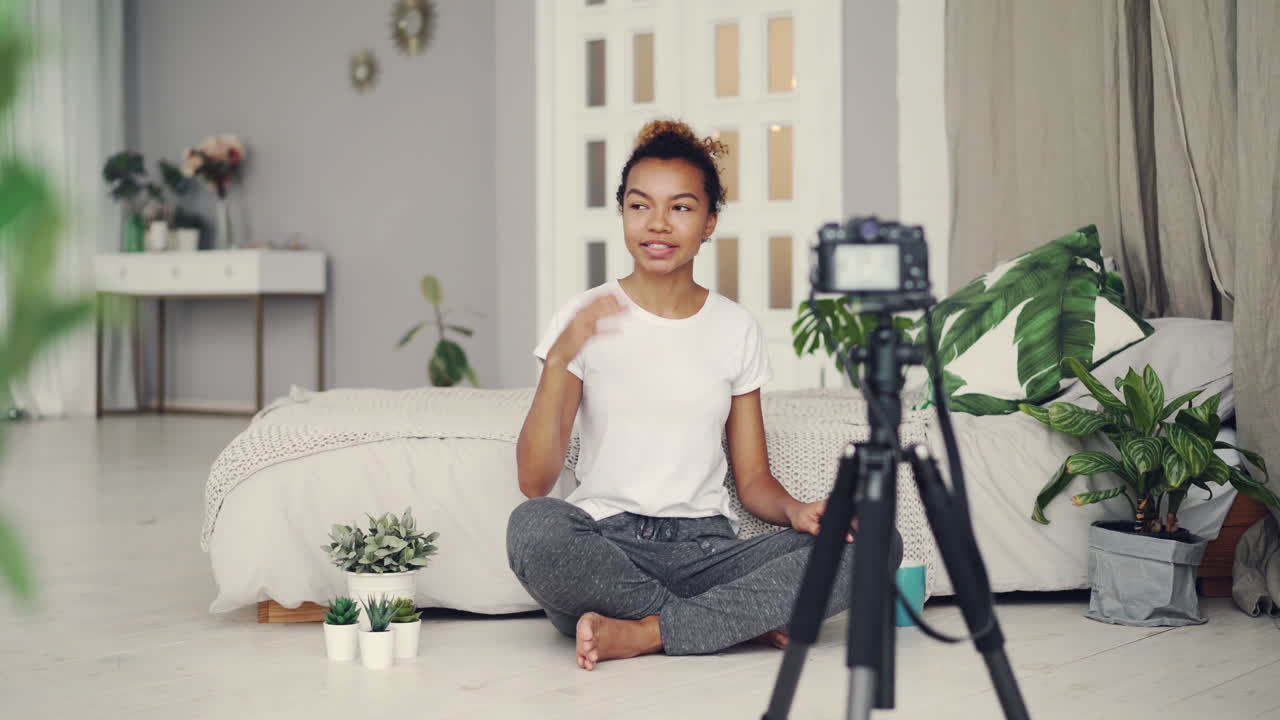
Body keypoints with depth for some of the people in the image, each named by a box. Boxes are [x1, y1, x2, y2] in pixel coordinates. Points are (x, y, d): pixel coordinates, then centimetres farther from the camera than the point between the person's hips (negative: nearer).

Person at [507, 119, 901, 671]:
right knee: (534, 526, -38)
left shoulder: (737, 328, 11)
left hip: (707, 549, 3)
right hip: (607, 548, -2)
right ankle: (745, 621, -19)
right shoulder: (584, 320, 3)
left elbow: (753, 478, 12)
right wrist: (560, 360, -19)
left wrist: (796, 512, -11)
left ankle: (640, 633, -23)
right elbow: (534, 481, -6)